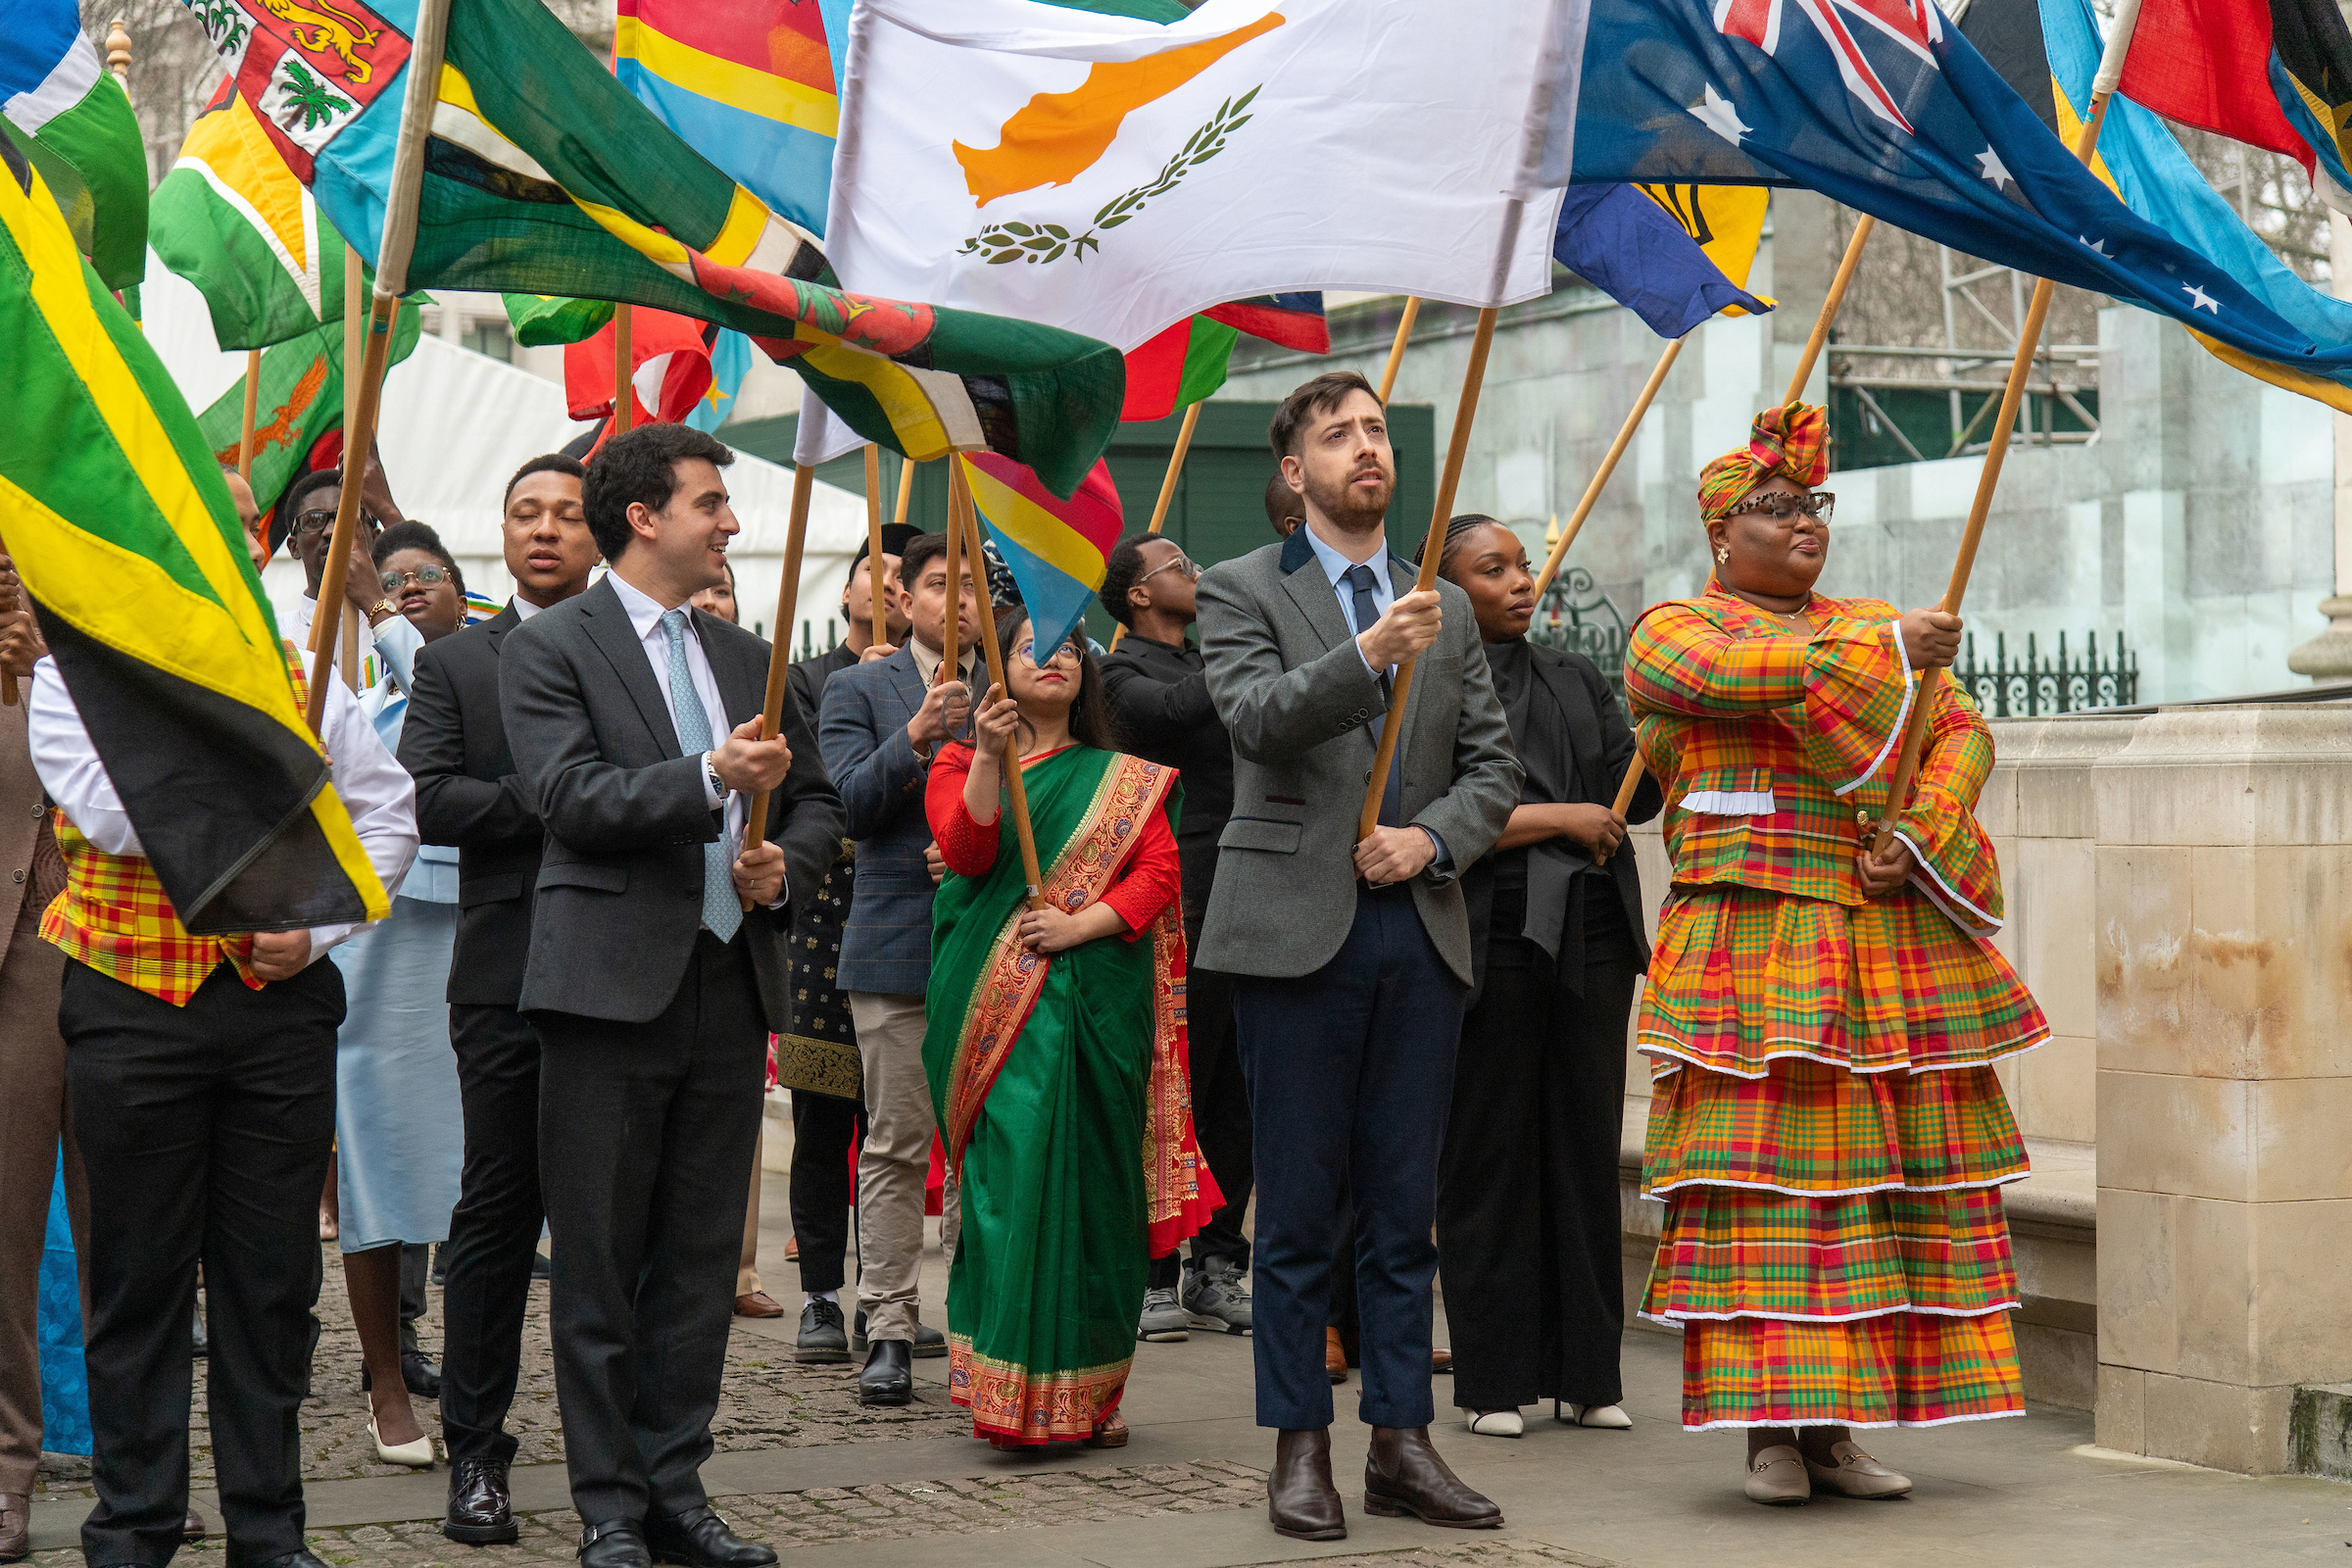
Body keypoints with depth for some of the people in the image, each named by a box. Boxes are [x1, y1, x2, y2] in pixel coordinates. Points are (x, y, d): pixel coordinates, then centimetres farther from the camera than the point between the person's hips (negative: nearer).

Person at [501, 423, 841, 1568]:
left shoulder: (744, 657, 18)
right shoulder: (550, 648, -1)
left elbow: (816, 800, 22)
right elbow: (571, 796, -13)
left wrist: (786, 863, 2)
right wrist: (708, 778, -22)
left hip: (731, 981, 6)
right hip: (613, 988, -6)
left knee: (701, 1258, 8)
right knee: (599, 1265, 0)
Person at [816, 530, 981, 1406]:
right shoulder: (859, 691, 7)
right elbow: (854, 801, -7)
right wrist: (915, 738, -22)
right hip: (898, 946, -2)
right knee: (896, 1147, -3)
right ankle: (889, 1326, 2)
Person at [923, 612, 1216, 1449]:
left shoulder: (1126, 781, 16)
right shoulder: (960, 763, 13)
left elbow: (1159, 874, 3)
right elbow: (966, 850, -6)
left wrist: (1080, 925, -12)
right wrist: (989, 758, -19)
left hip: (1097, 995, 2)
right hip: (1001, 1004, -2)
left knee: (1093, 1185, 0)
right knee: (1015, 1172, -12)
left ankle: (1093, 1390, 7)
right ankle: (1015, 1389, -10)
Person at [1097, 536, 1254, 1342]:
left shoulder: (1212, 664, 21)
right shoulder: (1125, 672, -4)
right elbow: (1170, 709, -24)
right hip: (1185, 912, -7)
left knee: (1235, 1098, 9)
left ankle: (1216, 1269, 17)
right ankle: (1154, 1278, 3)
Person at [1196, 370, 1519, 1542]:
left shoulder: (1446, 607, 15)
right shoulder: (1243, 591, 2)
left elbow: (1493, 763, 13)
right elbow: (1258, 718, -17)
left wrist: (1434, 837, -7)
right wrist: (1370, 651, -32)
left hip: (1419, 929, 4)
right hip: (1297, 928, -4)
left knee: (1404, 1211, 7)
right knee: (1298, 1213, 1)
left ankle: (1401, 1443, 12)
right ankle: (1300, 1449, 8)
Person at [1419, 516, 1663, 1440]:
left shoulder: (1574, 678, 16)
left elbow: (1640, 789, 9)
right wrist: (1562, 819, -10)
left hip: (1590, 939, 5)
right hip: (1491, 941, -5)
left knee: (1587, 1148, 5)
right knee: (1490, 1158, 0)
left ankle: (1587, 1374, 12)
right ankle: (1494, 1381, 7)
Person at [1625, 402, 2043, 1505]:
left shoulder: (1878, 625, 21)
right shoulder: (1672, 631, 7)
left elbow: (1962, 732, 10)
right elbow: (1737, 675, -15)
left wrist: (1921, 837, -8)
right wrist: (1889, 650, -16)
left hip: (1893, 948, 5)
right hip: (1753, 948, -4)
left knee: (1889, 1164, 0)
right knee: (1762, 1172, -9)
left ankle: (1834, 1429, 5)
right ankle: (1771, 1430, -4)